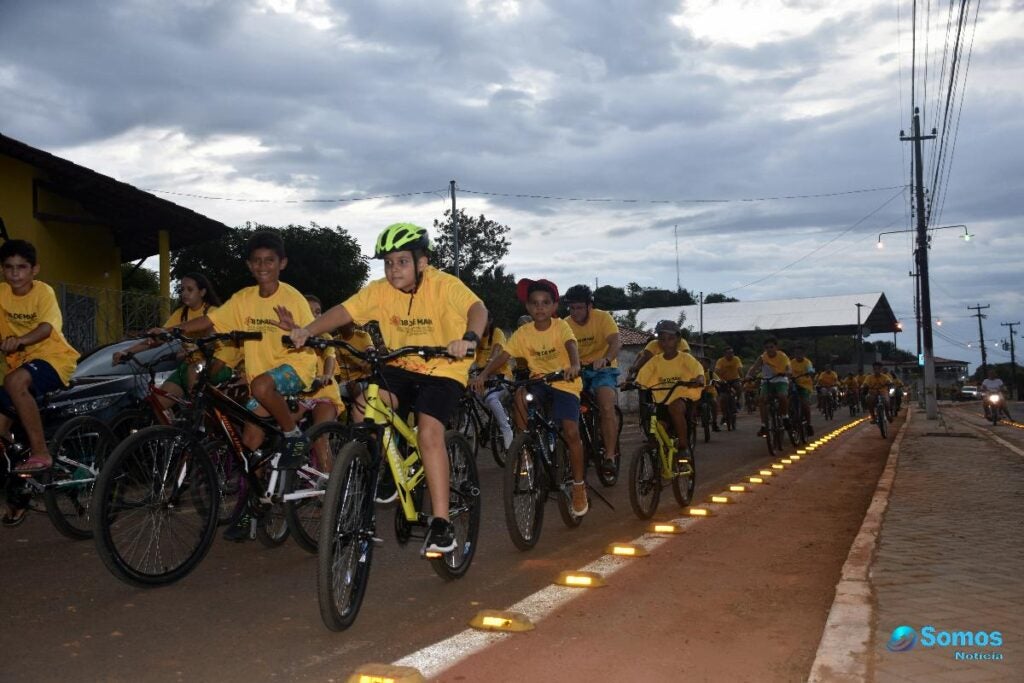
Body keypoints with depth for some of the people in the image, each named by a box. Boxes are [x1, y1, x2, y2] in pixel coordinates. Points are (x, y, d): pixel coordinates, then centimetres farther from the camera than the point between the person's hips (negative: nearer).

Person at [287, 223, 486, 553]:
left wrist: (469, 338, -55)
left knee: (429, 431, -23)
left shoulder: (443, 285, -18)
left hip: (443, 370, -5)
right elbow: (343, 311, -13)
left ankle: (441, 523, -15)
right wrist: (307, 330, -31)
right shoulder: (380, 290, -5)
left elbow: (477, 308, -33)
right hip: (401, 368, 5)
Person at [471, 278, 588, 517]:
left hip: (564, 383, -3)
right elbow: (502, 356, -13)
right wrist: (484, 374, -30)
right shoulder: (523, 333, -6)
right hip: (538, 381, 3)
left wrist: (574, 366, -54)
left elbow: (571, 346, -32)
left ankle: (578, 486, 3)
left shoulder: (560, 326, -13)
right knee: (519, 395, -31)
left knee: (571, 432, -17)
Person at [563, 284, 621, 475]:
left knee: (607, 408, -24)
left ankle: (610, 456, -16)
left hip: (603, 369, -3)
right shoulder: (565, 325, -4)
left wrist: (605, 359, -47)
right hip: (577, 370, 3)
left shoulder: (603, 317, -12)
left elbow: (616, 342, -26)